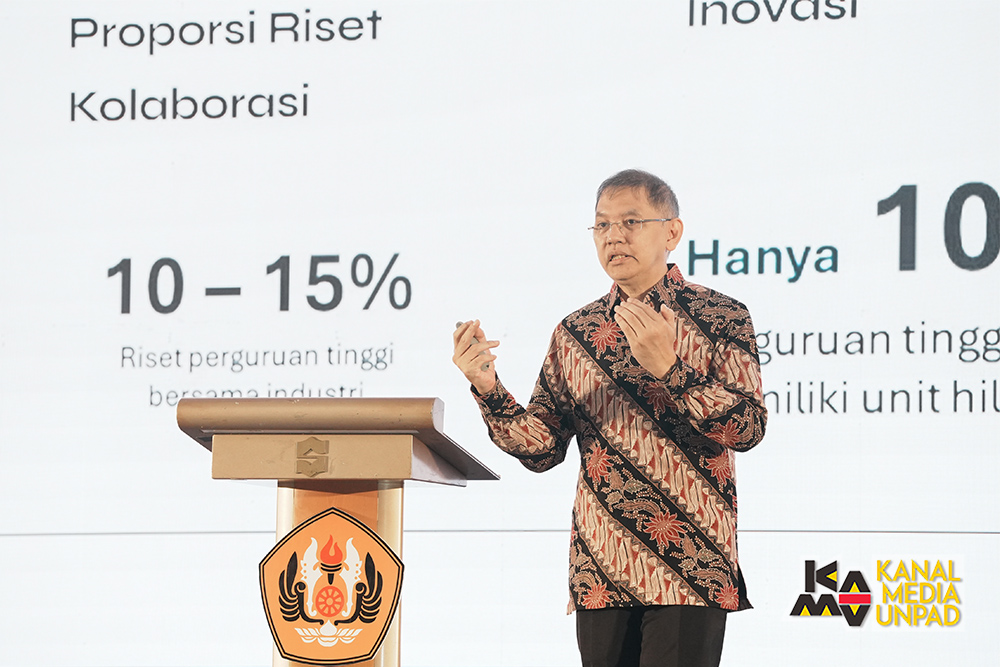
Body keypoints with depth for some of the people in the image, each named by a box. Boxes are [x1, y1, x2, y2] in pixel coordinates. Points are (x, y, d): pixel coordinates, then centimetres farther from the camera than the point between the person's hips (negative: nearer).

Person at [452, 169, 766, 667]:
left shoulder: (719, 318, 1)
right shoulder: (575, 332, 12)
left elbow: (748, 428, -10)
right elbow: (542, 449, 9)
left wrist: (668, 367, -20)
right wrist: (488, 388, -6)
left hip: (688, 569, -4)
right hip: (599, 570, 4)